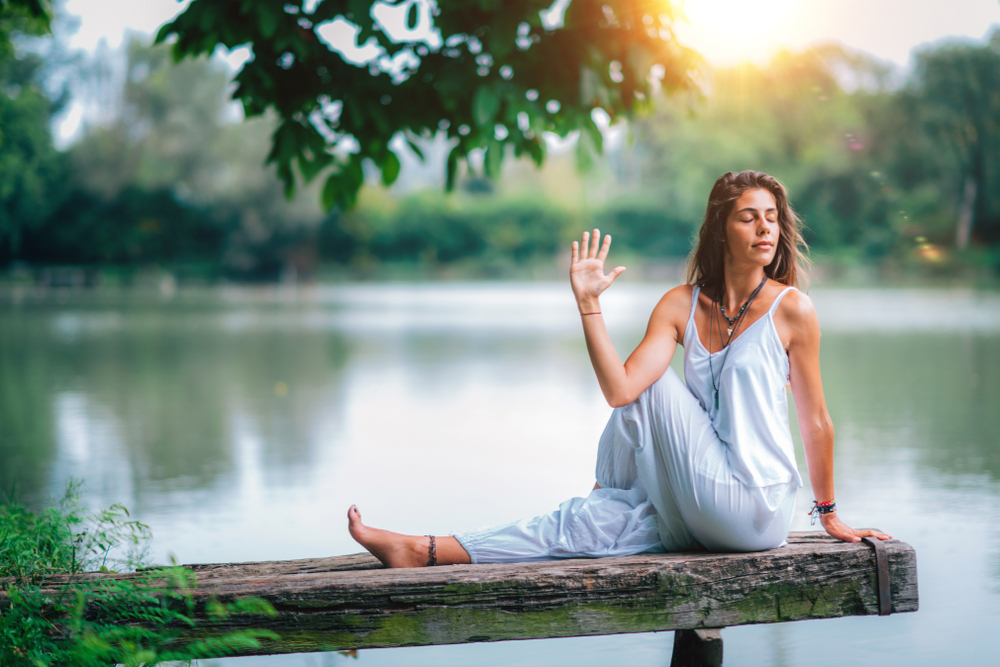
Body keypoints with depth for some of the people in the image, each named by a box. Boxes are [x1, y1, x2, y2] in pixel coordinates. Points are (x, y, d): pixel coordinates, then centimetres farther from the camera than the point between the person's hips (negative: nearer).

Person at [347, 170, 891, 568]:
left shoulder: (791, 309, -7)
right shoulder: (682, 305, 3)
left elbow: (814, 418, 1)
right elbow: (620, 390, -9)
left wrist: (830, 515, 8)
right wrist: (588, 304, -15)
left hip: (756, 511, -4)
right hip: (701, 517, 4)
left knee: (654, 385, -8)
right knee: (584, 522, -8)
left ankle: (612, 489, 17)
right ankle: (423, 552, -4)